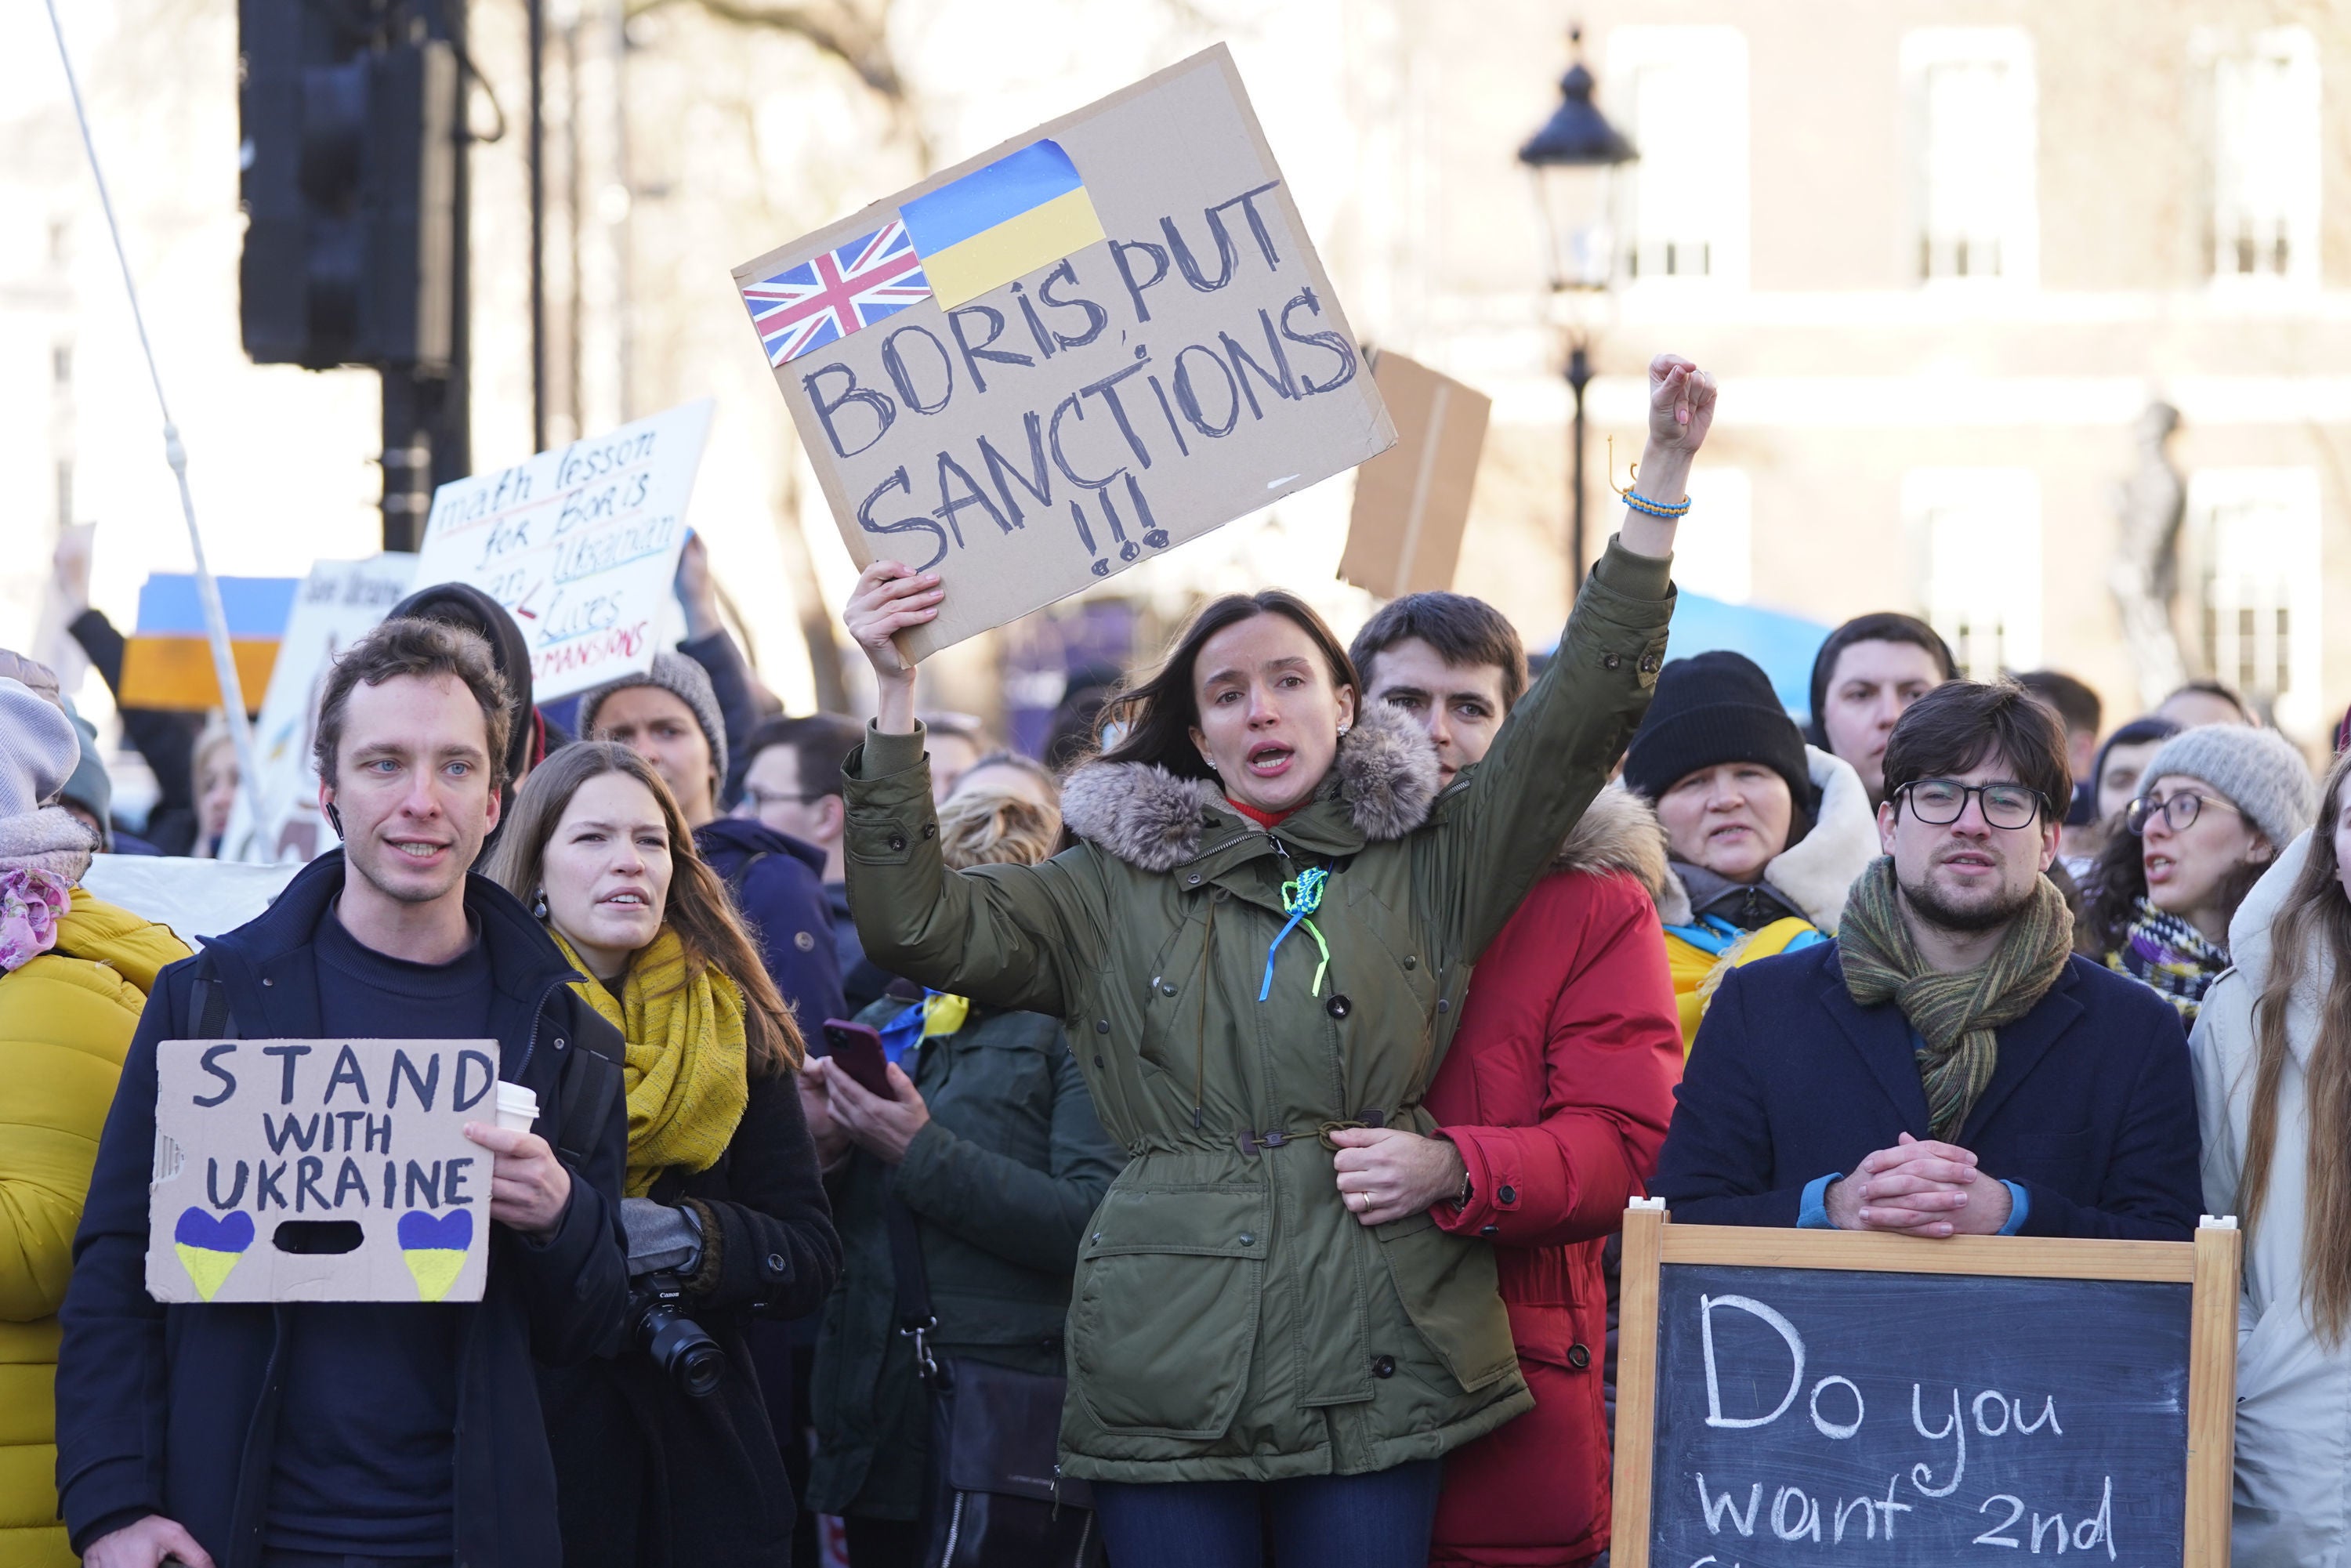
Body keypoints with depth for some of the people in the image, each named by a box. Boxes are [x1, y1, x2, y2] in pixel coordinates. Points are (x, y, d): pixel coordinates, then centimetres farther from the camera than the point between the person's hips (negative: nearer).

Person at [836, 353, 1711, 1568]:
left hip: (1371, 1367, 0)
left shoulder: (1426, 869, 11)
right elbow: (912, 921, 2)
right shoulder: (1115, 893, 12)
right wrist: (895, 695, -7)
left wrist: (1663, 472, -2)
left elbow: (1586, 706, 5)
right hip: (1167, 1373, 0)